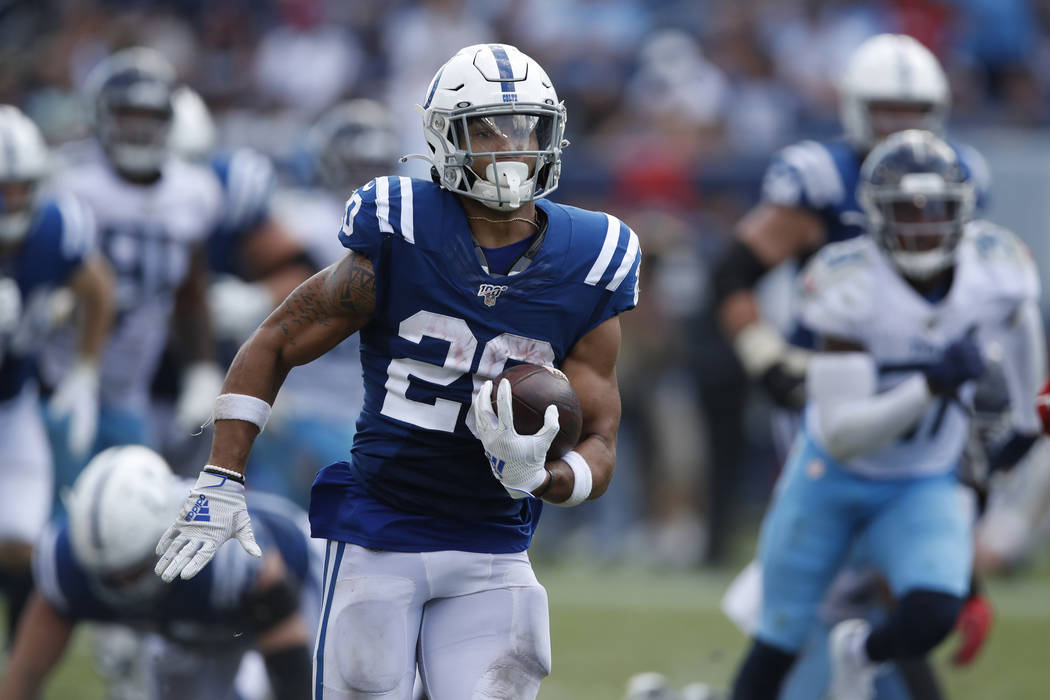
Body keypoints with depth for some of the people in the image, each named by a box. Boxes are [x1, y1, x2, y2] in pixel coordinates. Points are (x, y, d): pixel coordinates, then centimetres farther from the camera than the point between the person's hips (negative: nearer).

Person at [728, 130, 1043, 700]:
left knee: (932, 616, -24)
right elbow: (842, 435, -31)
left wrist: (1026, 418, 25)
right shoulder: (851, 288, -28)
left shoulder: (995, 269, -17)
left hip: (925, 489, 2)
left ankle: (860, 653, 10)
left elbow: (1021, 324, 11)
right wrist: (931, 386, -43)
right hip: (831, 479, -2)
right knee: (776, 648, 7)